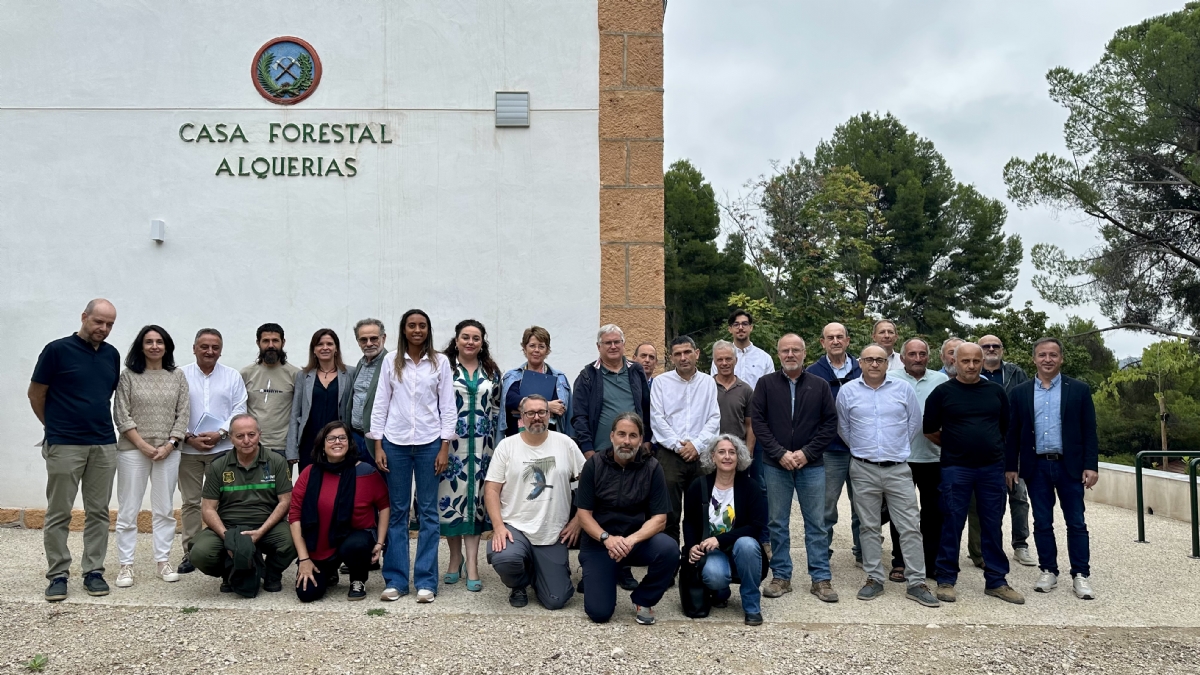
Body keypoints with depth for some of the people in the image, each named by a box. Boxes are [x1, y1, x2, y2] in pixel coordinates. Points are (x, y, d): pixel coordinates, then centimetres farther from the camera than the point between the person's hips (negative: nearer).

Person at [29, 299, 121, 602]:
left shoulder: (112, 355, 7)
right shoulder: (57, 350, -7)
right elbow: (36, 394, 0)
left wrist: (98, 422, 15)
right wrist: (55, 426, 9)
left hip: (104, 445, 4)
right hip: (64, 446, -4)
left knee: (98, 512, 8)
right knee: (59, 514, 3)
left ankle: (93, 571, 16)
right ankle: (58, 575, 13)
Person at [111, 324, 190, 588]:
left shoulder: (177, 376, 6)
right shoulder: (128, 376, 0)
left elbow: (183, 414, 3)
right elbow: (121, 415, -4)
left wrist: (170, 445, -7)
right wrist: (142, 444, -11)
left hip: (168, 451, 2)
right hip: (133, 450, -2)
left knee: (164, 509, 7)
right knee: (128, 510, 2)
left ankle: (163, 561, 15)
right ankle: (126, 565, 10)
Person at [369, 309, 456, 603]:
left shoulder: (440, 362, 3)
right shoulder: (391, 362, 5)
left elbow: (448, 406, 2)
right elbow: (380, 404, 5)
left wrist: (444, 448, -4)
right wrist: (378, 445, 0)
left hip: (429, 443, -1)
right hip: (395, 442, 1)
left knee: (428, 511, 3)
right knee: (397, 511, 6)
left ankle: (426, 581, 9)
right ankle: (395, 580, 14)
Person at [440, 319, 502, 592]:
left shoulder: (492, 372, 10)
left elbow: (497, 409, 13)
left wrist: (497, 445, 9)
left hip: (481, 446, 2)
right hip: (450, 443, -2)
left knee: (475, 498, 1)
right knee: (451, 496, 0)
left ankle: (472, 564, 5)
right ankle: (456, 557, 18)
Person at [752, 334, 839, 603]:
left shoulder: (820, 386, 4)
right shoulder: (766, 384, 2)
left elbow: (830, 422, 1)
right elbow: (758, 421, -3)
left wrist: (807, 452, -10)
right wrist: (780, 453, -12)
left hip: (811, 465, 0)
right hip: (776, 466, 0)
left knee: (816, 524, 5)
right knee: (777, 523, 7)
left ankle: (821, 579, 14)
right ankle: (781, 577, 18)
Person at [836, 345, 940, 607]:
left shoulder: (903, 389, 1)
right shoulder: (847, 391, 1)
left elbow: (915, 423, 9)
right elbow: (843, 428, 12)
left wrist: (897, 447, 11)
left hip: (898, 469, 0)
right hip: (863, 470, 0)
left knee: (910, 527, 0)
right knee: (870, 527, 8)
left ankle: (916, 583, 7)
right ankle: (874, 579, 18)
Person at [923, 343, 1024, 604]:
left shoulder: (996, 391, 5)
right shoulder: (943, 392, -3)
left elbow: (1006, 426, 16)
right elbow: (929, 430, 4)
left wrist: (991, 446, 15)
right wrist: (953, 445, 9)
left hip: (992, 467, 3)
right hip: (956, 468, -3)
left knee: (992, 525, 9)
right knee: (952, 525, 3)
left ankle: (996, 581, 20)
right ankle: (946, 580, 13)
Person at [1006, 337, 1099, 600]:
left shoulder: (1079, 389, 1)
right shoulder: (1020, 393, 4)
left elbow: (1089, 430, 0)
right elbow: (1012, 432, 6)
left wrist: (1091, 466, -6)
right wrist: (1010, 466, 3)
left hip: (1070, 465, -1)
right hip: (1036, 467, 1)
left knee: (1076, 523, 4)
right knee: (1042, 523, 8)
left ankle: (1081, 575, 12)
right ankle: (1048, 572, 18)